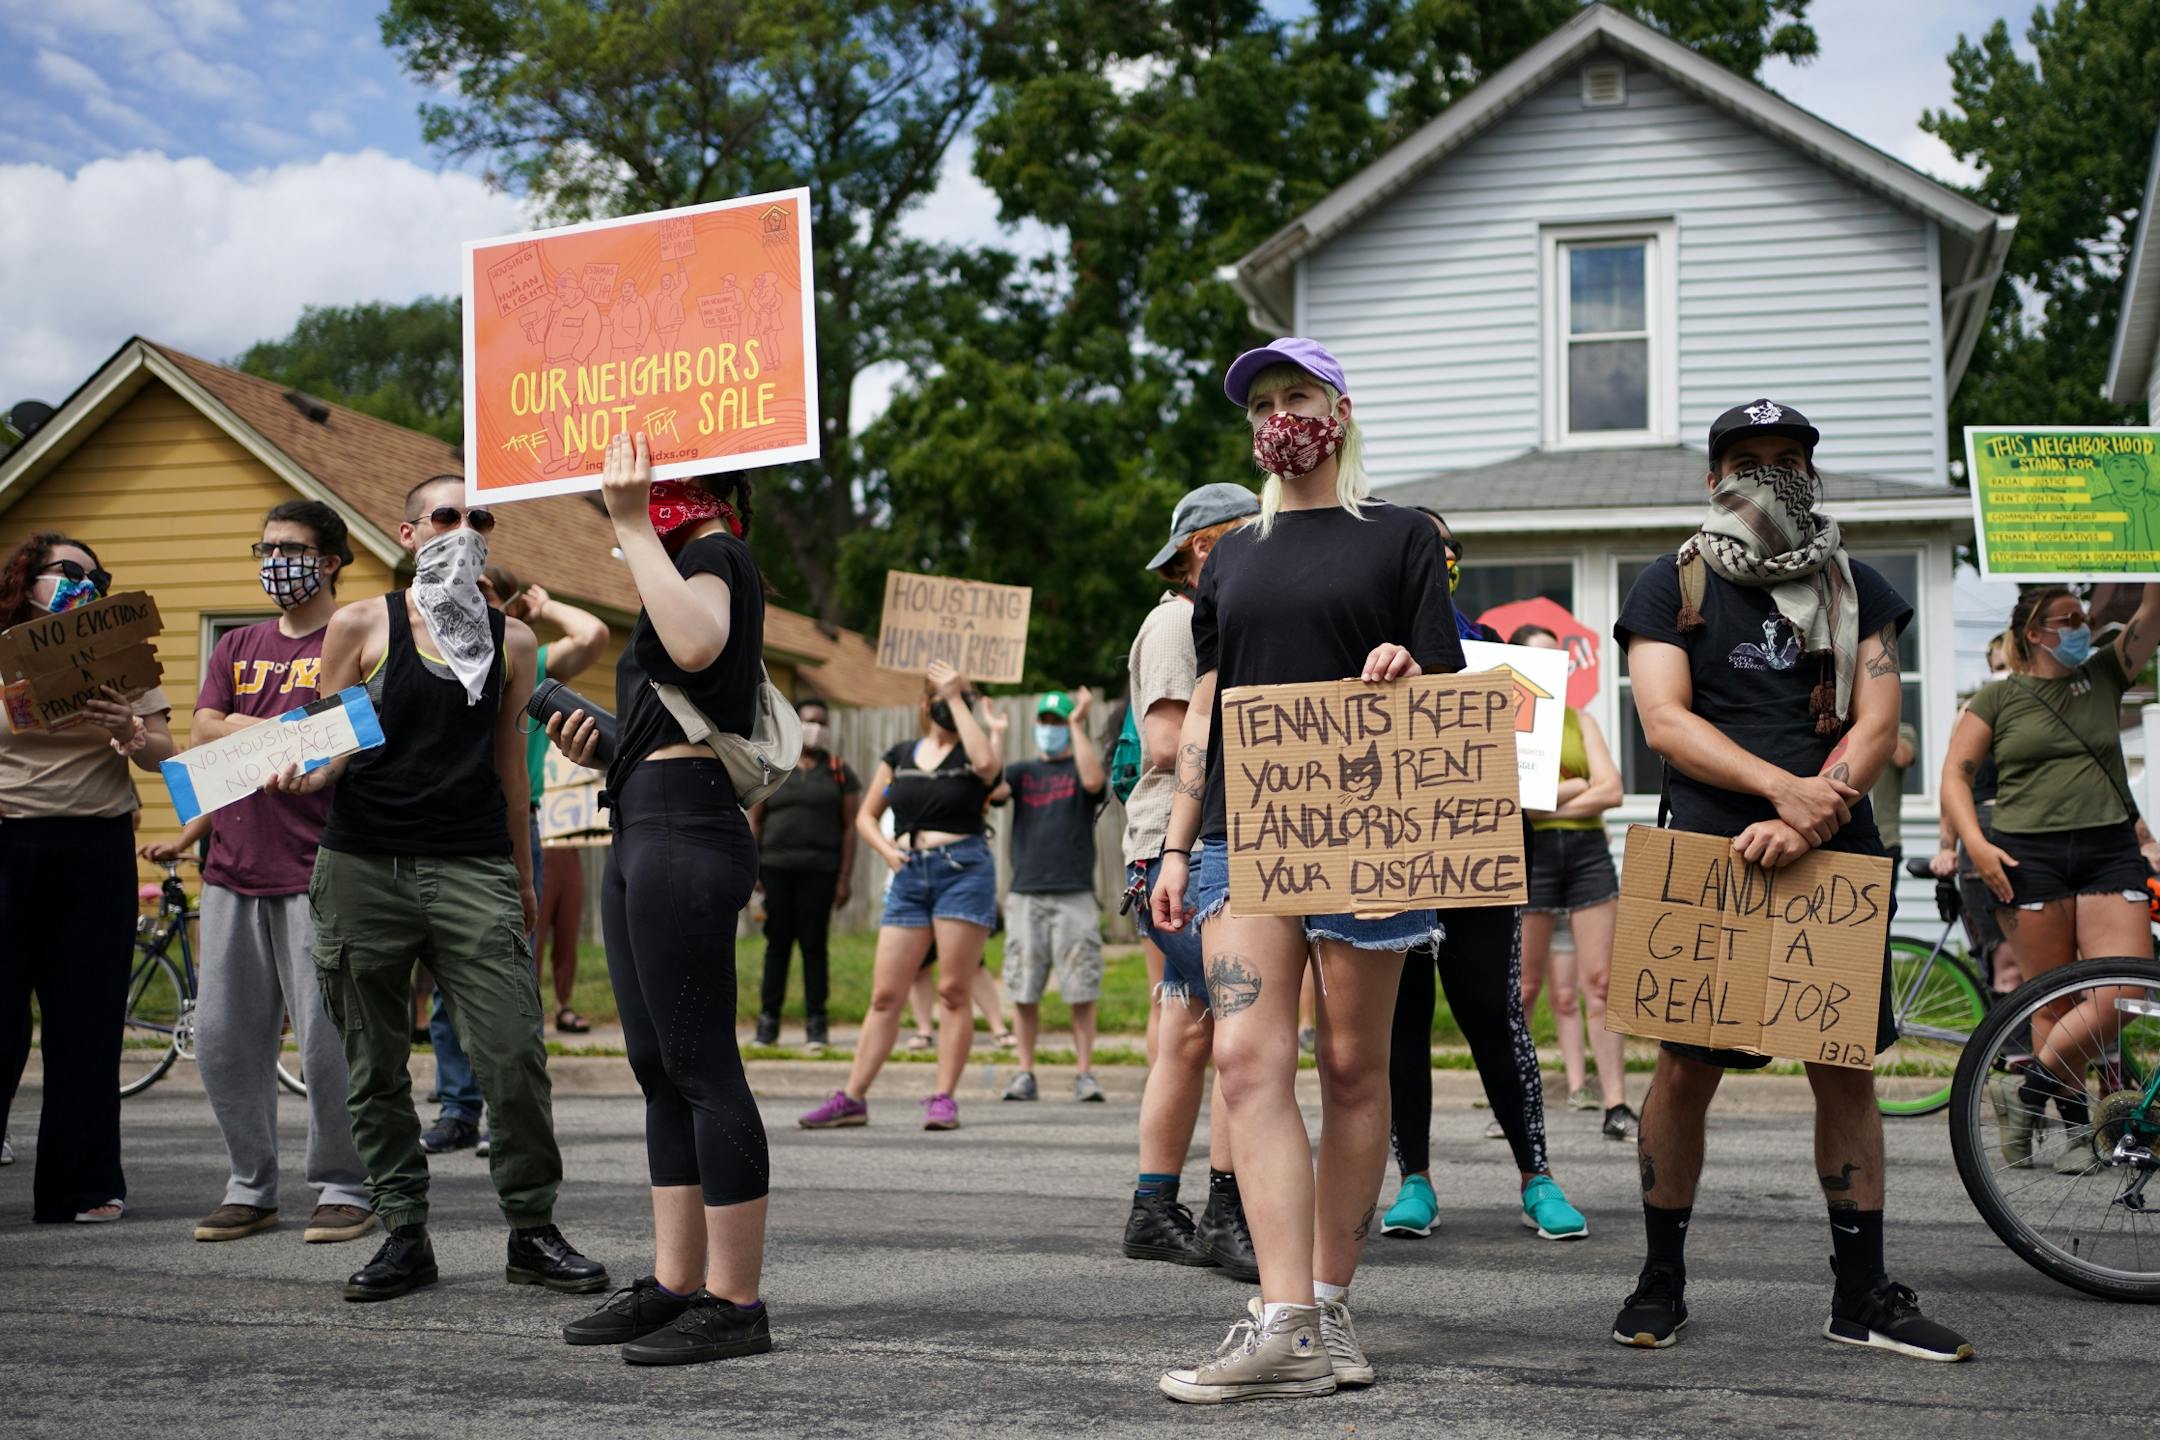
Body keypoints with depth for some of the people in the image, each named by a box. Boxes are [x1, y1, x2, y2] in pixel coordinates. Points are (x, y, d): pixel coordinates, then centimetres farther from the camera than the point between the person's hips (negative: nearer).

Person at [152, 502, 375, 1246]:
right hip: (233, 871, 6)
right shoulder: (236, 648, 19)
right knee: (224, 1039, 6)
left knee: (327, 1042, -6)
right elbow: (206, 735, 8)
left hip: (316, 873, -6)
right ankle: (249, 1188, 17)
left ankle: (343, 1189, 6)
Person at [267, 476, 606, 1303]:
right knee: (375, 1064, 4)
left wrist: (523, 876, 21)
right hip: (363, 864, -1)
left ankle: (532, 1231, 5)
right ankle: (404, 1233, 16)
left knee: (515, 1053, -8)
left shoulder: (511, 641, 13)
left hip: (475, 869, 1)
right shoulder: (362, 628, 7)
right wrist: (301, 778, -16)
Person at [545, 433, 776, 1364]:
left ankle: (735, 1303, -5)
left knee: (701, 1068, -9)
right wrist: (605, 748, 16)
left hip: (686, 835, -11)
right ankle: (674, 1285, 17)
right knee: (660, 1070, 11)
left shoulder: (716, 554, -6)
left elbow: (697, 644, -31)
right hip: (643, 835, 11)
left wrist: (632, 527, -24)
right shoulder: (686, 564, 24)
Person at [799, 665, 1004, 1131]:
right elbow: (866, 816, 20)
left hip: (964, 870, -3)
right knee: (885, 993, 2)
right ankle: (852, 1097, 4)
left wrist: (958, 699, -13)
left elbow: (986, 763, -20)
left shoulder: (973, 750, 6)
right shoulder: (900, 755, 15)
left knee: (954, 991, -5)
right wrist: (887, 850, 0)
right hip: (910, 875, 3)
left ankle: (944, 1099, -1)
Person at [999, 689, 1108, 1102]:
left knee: (1081, 990, -5)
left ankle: (1085, 1075, -1)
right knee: (1023, 990, 0)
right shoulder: (1022, 771, 16)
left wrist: (1079, 725, -11)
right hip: (1026, 894, 2)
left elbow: (1093, 781, -15)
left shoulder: (1081, 767, 9)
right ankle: (1025, 1073, 7)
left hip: (1074, 895, -2)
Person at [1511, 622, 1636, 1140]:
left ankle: (1616, 1107, -1)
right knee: (1524, 989, -2)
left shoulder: (1578, 719, 16)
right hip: (1530, 852, -3)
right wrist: (1579, 786, -6)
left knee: (1601, 983, -2)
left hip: (1588, 850, 3)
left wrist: (1547, 800, -7)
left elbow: (1611, 791, 4)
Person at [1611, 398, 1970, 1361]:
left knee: (1846, 1071, 4)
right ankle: (1661, 1280, 13)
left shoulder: (1857, 590, 12)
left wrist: (1805, 824, -15)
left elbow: (1878, 722, 1)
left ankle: (1861, 1295, 13)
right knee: (1686, 1069, -2)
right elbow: (1665, 721, -6)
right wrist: (1783, 787, -19)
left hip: (1833, 857, 2)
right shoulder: (1673, 586, 6)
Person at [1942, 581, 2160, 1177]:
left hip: (2110, 853, 3)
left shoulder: (2103, 676, 15)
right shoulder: (1998, 697, 7)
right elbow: (1955, 774, 3)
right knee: (2054, 1004, -1)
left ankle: (2027, 1088, 5)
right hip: (2028, 859, -2)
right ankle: (2076, 1126, 11)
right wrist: (1976, 845, -10)